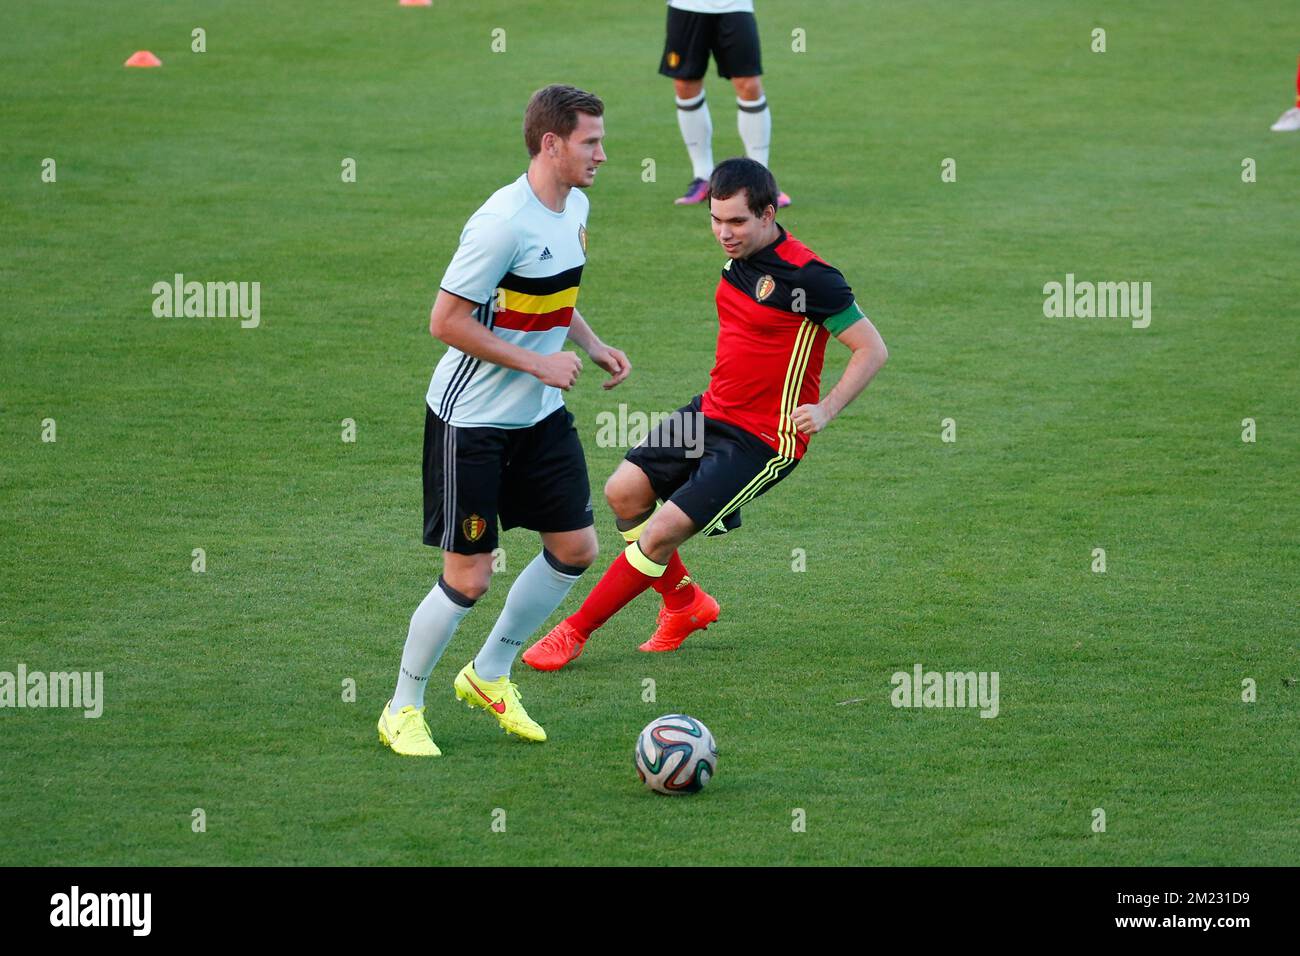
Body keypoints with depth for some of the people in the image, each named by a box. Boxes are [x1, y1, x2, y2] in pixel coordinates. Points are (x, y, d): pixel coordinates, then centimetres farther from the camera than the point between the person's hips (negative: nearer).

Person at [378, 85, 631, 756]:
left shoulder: (575, 209, 4)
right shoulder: (503, 223, -24)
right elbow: (446, 322, -22)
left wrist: (593, 346, 5)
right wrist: (538, 363, -20)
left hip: (540, 417, 9)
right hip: (471, 419, -8)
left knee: (576, 548, 8)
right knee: (469, 578, -5)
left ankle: (489, 675, 26)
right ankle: (403, 709, 14)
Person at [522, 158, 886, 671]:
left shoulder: (807, 276, -21)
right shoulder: (738, 258, 4)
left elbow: (872, 349, -16)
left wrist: (824, 410, -24)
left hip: (764, 441, -9)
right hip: (711, 413, 9)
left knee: (661, 531, -13)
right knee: (624, 492, 1)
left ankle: (573, 633, 0)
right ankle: (686, 602, 21)